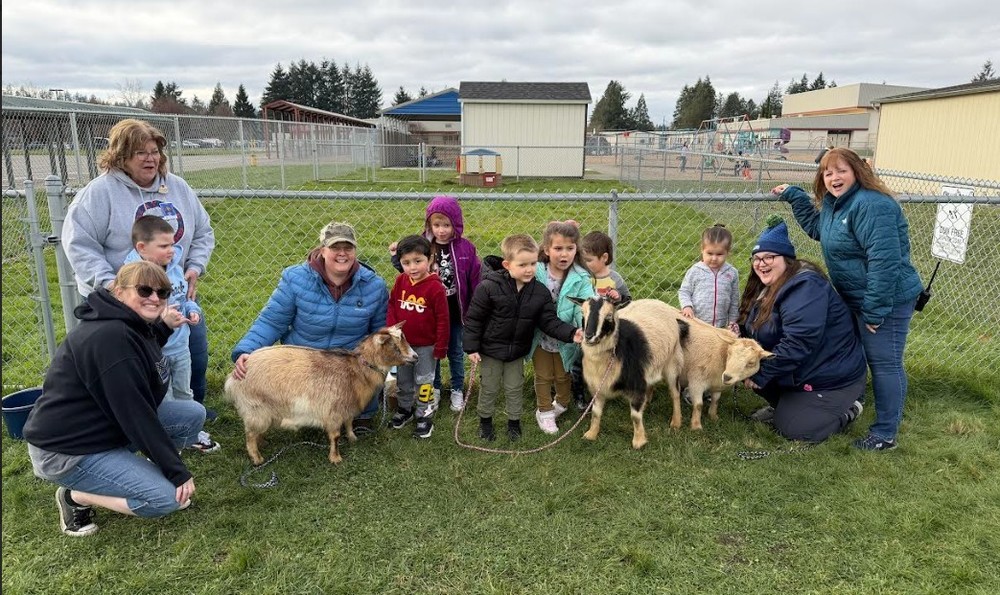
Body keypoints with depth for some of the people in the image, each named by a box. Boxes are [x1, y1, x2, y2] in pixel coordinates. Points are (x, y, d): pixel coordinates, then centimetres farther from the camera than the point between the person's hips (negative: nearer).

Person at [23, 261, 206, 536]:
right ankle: (76, 497, 2)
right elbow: (134, 413, -27)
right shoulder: (108, 338, -28)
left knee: (194, 414, 0)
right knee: (167, 497, -17)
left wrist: (165, 325, 5)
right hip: (66, 450, -9)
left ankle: (149, 471, 15)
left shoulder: (134, 325, 2)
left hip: (107, 423, 9)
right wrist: (177, 472, -22)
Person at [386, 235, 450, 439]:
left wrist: (440, 347, -12)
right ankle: (404, 409, 41)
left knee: (423, 382, 9)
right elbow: (392, 306, 5)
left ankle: (425, 416, 24)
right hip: (402, 343, 5)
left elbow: (443, 320, -15)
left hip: (426, 346, -5)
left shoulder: (435, 287, -21)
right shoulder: (400, 281, -6)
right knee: (403, 380, 21)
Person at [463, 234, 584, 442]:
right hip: (490, 349, -3)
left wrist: (571, 333, -25)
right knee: (489, 388, 15)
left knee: (515, 389, 18)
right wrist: (472, 347, -14)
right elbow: (474, 318, -15)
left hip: (517, 352, 3)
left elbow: (550, 321, -9)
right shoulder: (489, 287, -22)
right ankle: (485, 419, 37)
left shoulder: (540, 292, -11)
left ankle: (514, 421, 38)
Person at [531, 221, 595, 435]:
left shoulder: (580, 279, -15)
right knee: (543, 376, 18)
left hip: (565, 339, 1)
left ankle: (561, 403, 51)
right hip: (540, 337, 0)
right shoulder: (536, 274, -16)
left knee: (563, 376, 23)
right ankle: (544, 411, 39)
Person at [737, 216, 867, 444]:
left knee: (793, 429, -12)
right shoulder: (766, 288, 4)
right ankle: (781, 405, 16)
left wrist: (760, 375, -25)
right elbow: (757, 332, 9)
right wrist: (739, 336, -14)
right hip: (800, 373, 9)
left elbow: (796, 344, -32)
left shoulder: (805, 288, -26)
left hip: (832, 378, -9)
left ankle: (847, 410, 11)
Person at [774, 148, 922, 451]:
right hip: (857, 298, 10)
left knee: (884, 363, 0)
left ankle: (885, 434, 12)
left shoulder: (871, 206, -25)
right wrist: (794, 196, 21)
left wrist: (875, 311, -27)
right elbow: (815, 227, 28)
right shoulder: (833, 204, 6)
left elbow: (884, 261, -29)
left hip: (887, 300, -10)